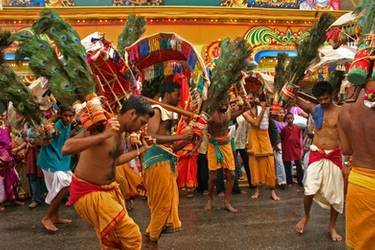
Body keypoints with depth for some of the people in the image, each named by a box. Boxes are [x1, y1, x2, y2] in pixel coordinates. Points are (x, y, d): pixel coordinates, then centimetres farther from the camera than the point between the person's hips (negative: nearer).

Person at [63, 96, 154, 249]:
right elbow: (66, 148, -34)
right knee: (131, 236, -10)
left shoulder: (120, 133, 4)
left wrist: (142, 150, 19)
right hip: (88, 191, -9)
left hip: (110, 189, 9)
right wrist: (104, 135, -38)